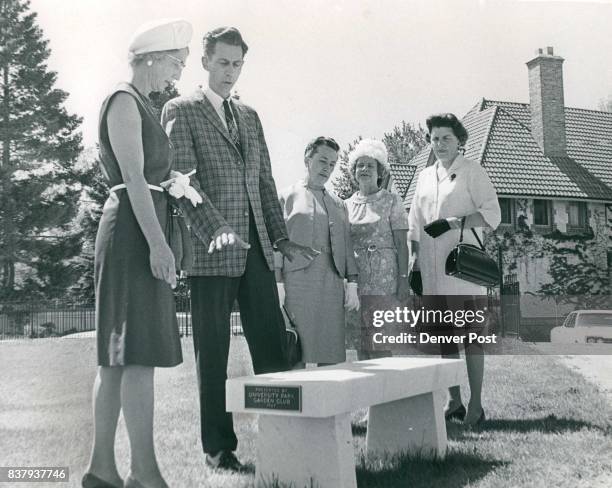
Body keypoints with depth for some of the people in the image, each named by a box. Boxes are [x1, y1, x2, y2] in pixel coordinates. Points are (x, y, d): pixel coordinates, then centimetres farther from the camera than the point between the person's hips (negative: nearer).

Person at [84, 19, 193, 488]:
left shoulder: (142, 106, 23)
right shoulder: (123, 101, -5)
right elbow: (133, 176, -16)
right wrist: (157, 241, -22)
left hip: (141, 229, 10)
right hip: (134, 228, -10)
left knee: (119, 353, 7)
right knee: (140, 350, -11)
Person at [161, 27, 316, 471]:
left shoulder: (249, 116, 21)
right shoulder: (181, 111, 2)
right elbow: (184, 179, -10)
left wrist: (281, 238, 10)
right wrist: (215, 229, -23)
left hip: (256, 248, 6)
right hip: (211, 250, -5)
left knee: (272, 345, 4)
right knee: (213, 354, 2)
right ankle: (219, 446, 12)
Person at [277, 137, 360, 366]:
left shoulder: (338, 203, 22)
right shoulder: (287, 196, 9)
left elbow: (347, 244, 18)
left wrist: (352, 283, 7)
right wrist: (278, 285, -7)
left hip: (332, 284, 4)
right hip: (297, 279, -4)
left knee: (332, 356, 0)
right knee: (296, 356, -7)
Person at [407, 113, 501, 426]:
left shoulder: (472, 171, 4)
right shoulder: (425, 176, 19)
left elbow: (492, 213, -3)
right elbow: (415, 223, 21)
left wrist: (455, 222, -15)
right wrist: (413, 258, 12)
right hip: (431, 268, 5)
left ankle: (475, 405, 2)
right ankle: (454, 402, 15)